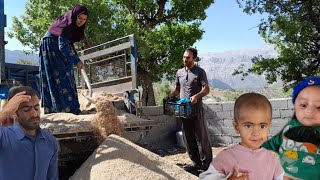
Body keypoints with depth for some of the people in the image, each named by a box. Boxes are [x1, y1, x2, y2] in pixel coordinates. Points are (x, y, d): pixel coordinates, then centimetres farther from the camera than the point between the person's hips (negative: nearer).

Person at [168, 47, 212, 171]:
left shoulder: (200, 72, -2)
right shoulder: (179, 72, 13)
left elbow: (206, 89, -9)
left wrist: (196, 96, -27)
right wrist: (171, 96, 1)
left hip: (196, 109, -5)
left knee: (201, 137, -1)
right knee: (188, 138, 9)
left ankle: (206, 164, 8)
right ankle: (196, 163, 21)